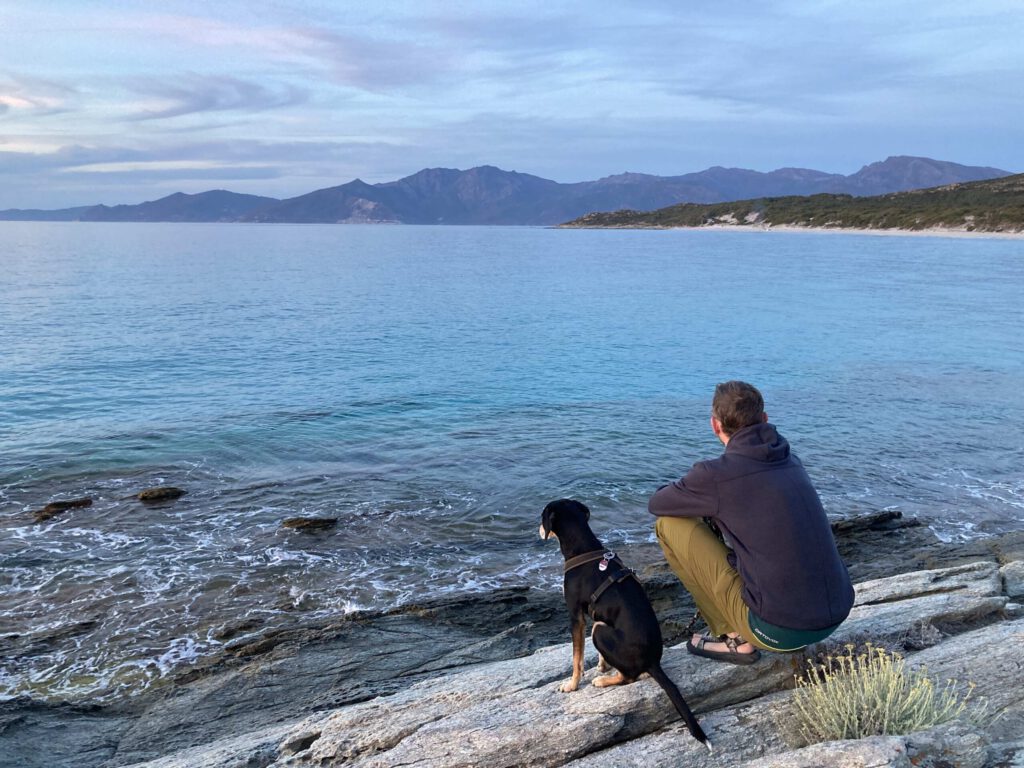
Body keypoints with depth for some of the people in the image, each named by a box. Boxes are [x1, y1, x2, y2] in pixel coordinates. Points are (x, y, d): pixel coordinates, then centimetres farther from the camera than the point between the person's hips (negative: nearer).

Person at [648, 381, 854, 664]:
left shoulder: (717, 473, -12)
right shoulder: (791, 462, 8)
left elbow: (656, 504, 6)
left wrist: (683, 493, 24)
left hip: (779, 630, -7)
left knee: (670, 524, 1)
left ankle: (735, 639, 6)